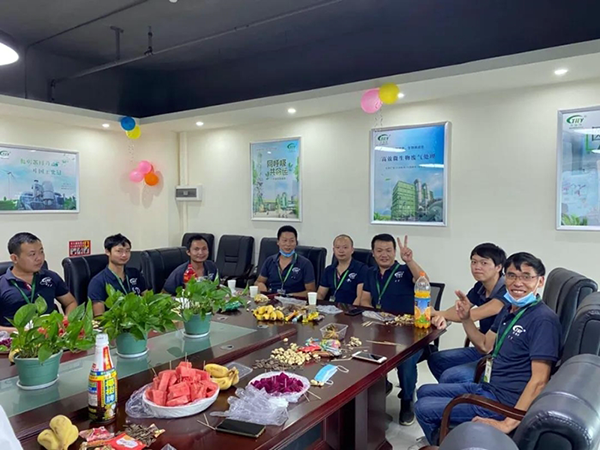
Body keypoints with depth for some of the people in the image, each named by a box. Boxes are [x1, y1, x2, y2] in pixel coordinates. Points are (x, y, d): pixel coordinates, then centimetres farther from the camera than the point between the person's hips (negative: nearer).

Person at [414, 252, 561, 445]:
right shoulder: (508, 309, 8)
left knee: (423, 408, -10)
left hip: (503, 401, -9)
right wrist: (466, 318, -1)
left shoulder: (543, 319, -21)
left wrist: (508, 423, -28)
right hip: (485, 387, 9)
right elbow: (486, 346, 17)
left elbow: (539, 379, -24)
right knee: (424, 392, 16)